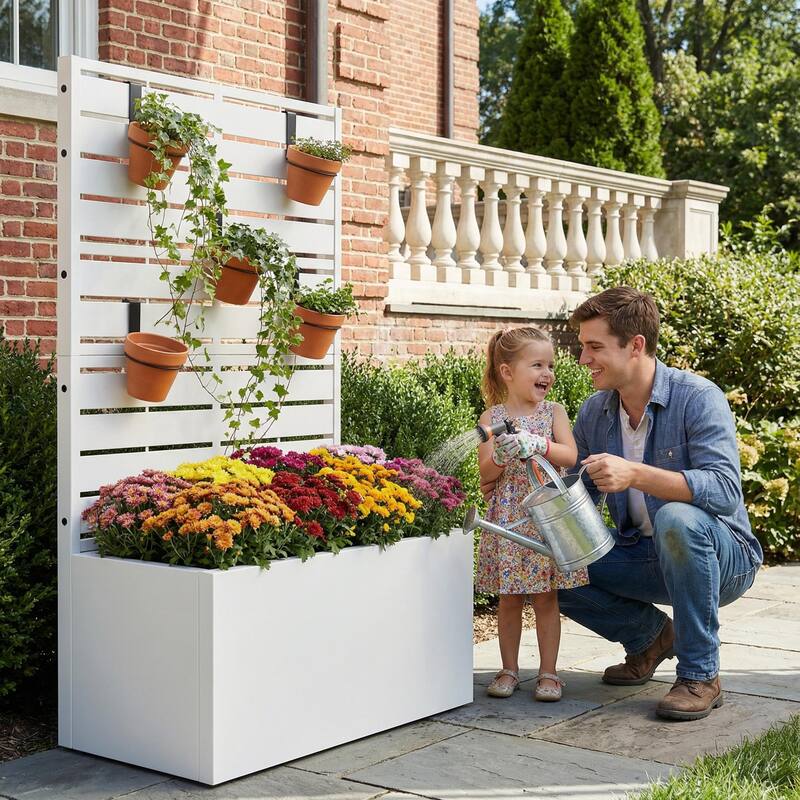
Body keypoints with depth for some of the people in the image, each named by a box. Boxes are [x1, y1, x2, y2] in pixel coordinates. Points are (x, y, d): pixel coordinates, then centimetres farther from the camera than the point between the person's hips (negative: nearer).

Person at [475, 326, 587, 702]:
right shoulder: (491, 417, 1)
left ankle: (548, 672, 12)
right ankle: (509, 669, 18)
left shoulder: (554, 412, 3)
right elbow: (486, 474, -2)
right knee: (509, 598, 7)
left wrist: (538, 445, -25)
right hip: (508, 519, 0)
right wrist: (501, 456, -22)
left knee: (546, 597, 4)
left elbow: (570, 455, -10)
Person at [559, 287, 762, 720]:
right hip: (645, 557, 6)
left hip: (722, 557, -6)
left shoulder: (698, 398, -19)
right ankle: (649, 634, 14)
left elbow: (726, 490, -32)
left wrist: (635, 474, -42)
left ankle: (700, 675, -21)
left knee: (678, 519, -38)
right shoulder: (594, 412, 0)